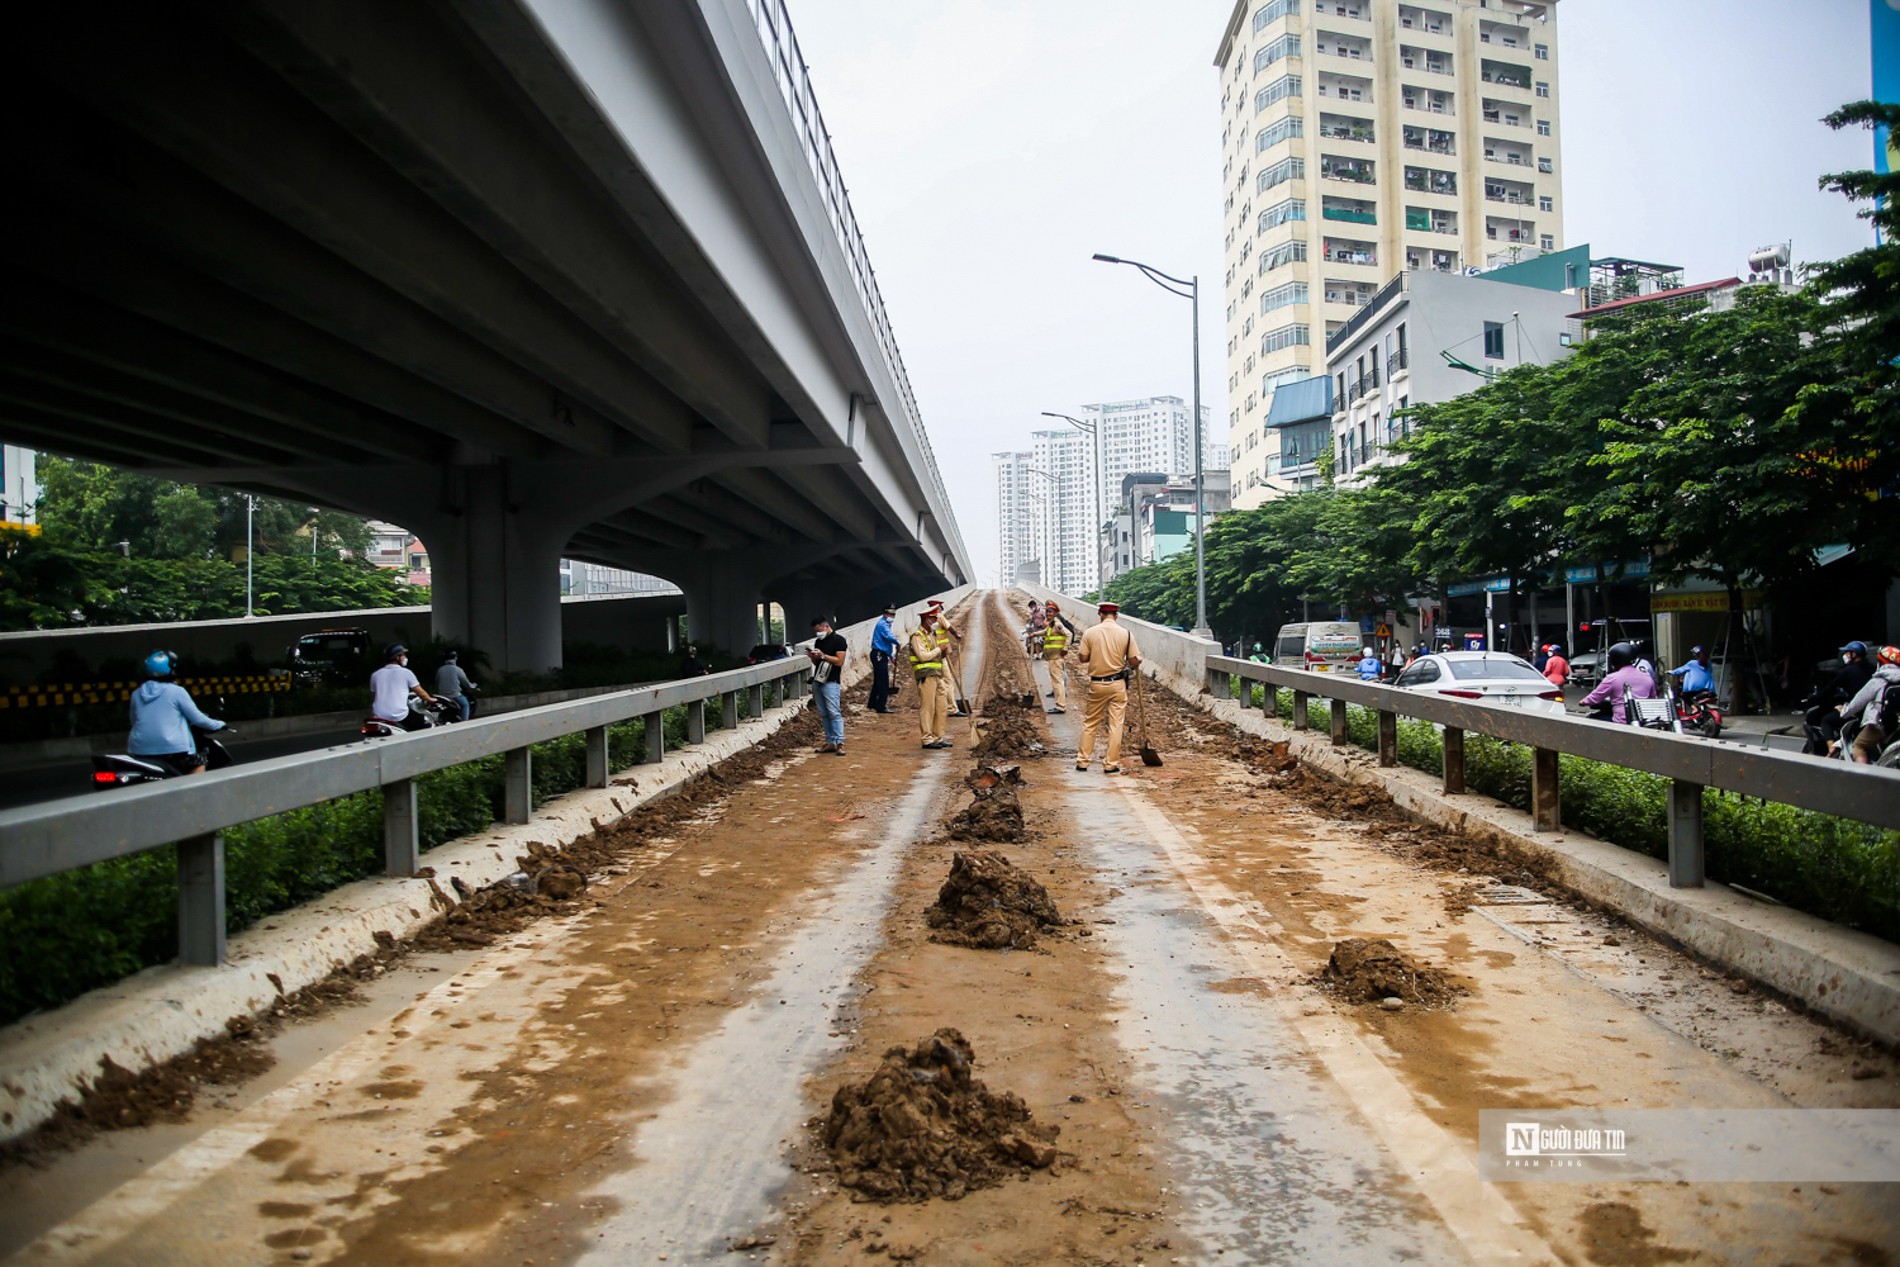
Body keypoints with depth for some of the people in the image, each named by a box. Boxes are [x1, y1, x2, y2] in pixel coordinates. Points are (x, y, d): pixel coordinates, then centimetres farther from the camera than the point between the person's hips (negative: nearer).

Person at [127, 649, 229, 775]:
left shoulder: (136, 694, 11)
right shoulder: (176, 691, -4)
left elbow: (134, 721, 22)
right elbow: (197, 718, -1)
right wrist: (219, 725, 14)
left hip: (140, 750, 5)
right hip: (171, 748, -5)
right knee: (198, 764, 12)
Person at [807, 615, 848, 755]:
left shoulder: (838, 640, -5)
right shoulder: (818, 641, 16)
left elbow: (839, 661, -12)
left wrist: (823, 656, -18)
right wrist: (812, 656, 0)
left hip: (831, 682, -7)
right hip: (817, 681, 7)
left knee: (834, 713, -12)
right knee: (823, 714, 6)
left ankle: (840, 743, -13)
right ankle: (830, 742, 9)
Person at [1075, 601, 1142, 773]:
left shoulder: (1090, 632, -6)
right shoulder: (1126, 634, -7)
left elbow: (1083, 658, -2)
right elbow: (1133, 662, -5)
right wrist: (1138, 662, 18)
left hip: (1096, 684, 1)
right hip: (1118, 684, -1)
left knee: (1090, 723, 13)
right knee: (1115, 724, 5)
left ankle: (1082, 761, 16)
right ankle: (1111, 764, 7)